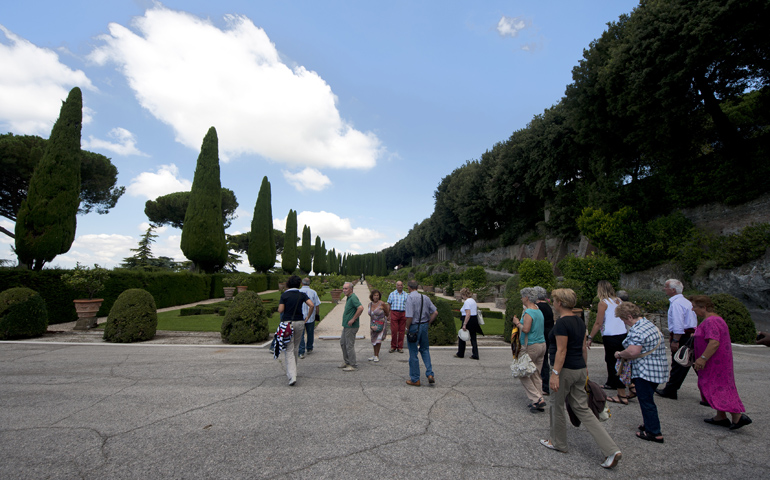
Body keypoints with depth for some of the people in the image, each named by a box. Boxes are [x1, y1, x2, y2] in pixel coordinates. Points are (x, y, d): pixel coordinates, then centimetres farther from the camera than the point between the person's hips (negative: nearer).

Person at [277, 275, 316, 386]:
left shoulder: (284, 295, -4)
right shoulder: (302, 295, 2)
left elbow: (280, 310, -8)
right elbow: (312, 305, -9)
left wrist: (280, 304, 12)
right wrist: (307, 317, 3)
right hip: (300, 322, 3)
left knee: (289, 350, -2)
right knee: (296, 348, 20)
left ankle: (292, 376, -13)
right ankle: (292, 371, 36)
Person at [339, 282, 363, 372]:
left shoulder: (353, 298, -19)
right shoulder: (349, 298, 13)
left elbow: (361, 308, -33)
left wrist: (353, 319, -26)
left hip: (351, 326, -11)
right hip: (346, 326, 11)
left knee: (349, 345, -2)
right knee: (342, 343, 19)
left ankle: (353, 365, 10)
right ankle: (346, 362, 31)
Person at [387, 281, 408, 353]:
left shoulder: (406, 295, 11)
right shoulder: (392, 294, 8)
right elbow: (389, 305, 8)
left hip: (403, 314, 1)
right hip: (394, 313, -1)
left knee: (401, 331, 4)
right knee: (394, 330, -5)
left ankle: (400, 347, 14)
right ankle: (393, 346, 9)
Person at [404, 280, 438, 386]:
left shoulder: (410, 298, -16)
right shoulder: (425, 297, 3)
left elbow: (410, 317, -22)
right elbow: (435, 312, 2)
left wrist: (407, 328, -7)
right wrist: (428, 323, 10)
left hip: (414, 327, -6)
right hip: (424, 326, 6)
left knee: (413, 353, 7)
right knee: (425, 349, 23)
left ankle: (415, 380, 19)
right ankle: (430, 374, 12)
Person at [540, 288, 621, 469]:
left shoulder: (562, 323, -19)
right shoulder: (580, 321, 7)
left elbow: (561, 351, -22)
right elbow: (583, 348, 14)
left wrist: (555, 373, -20)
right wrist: (583, 368, 23)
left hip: (565, 370, -8)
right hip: (579, 370, 8)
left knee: (557, 405, 12)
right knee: (582, 409, 13)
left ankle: (558, 443, 29)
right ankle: (612, 450, 7)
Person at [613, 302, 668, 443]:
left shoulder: (637, 331, -23)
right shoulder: (650, 324, 11)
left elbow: (633, 352, -31)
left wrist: (620, 354, -12)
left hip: (644, 371, -10)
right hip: (658, 369, 10)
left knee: (646, 401, 2)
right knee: (648, 399, 22)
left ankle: (654, 433, 11)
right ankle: (650, 424, 34)